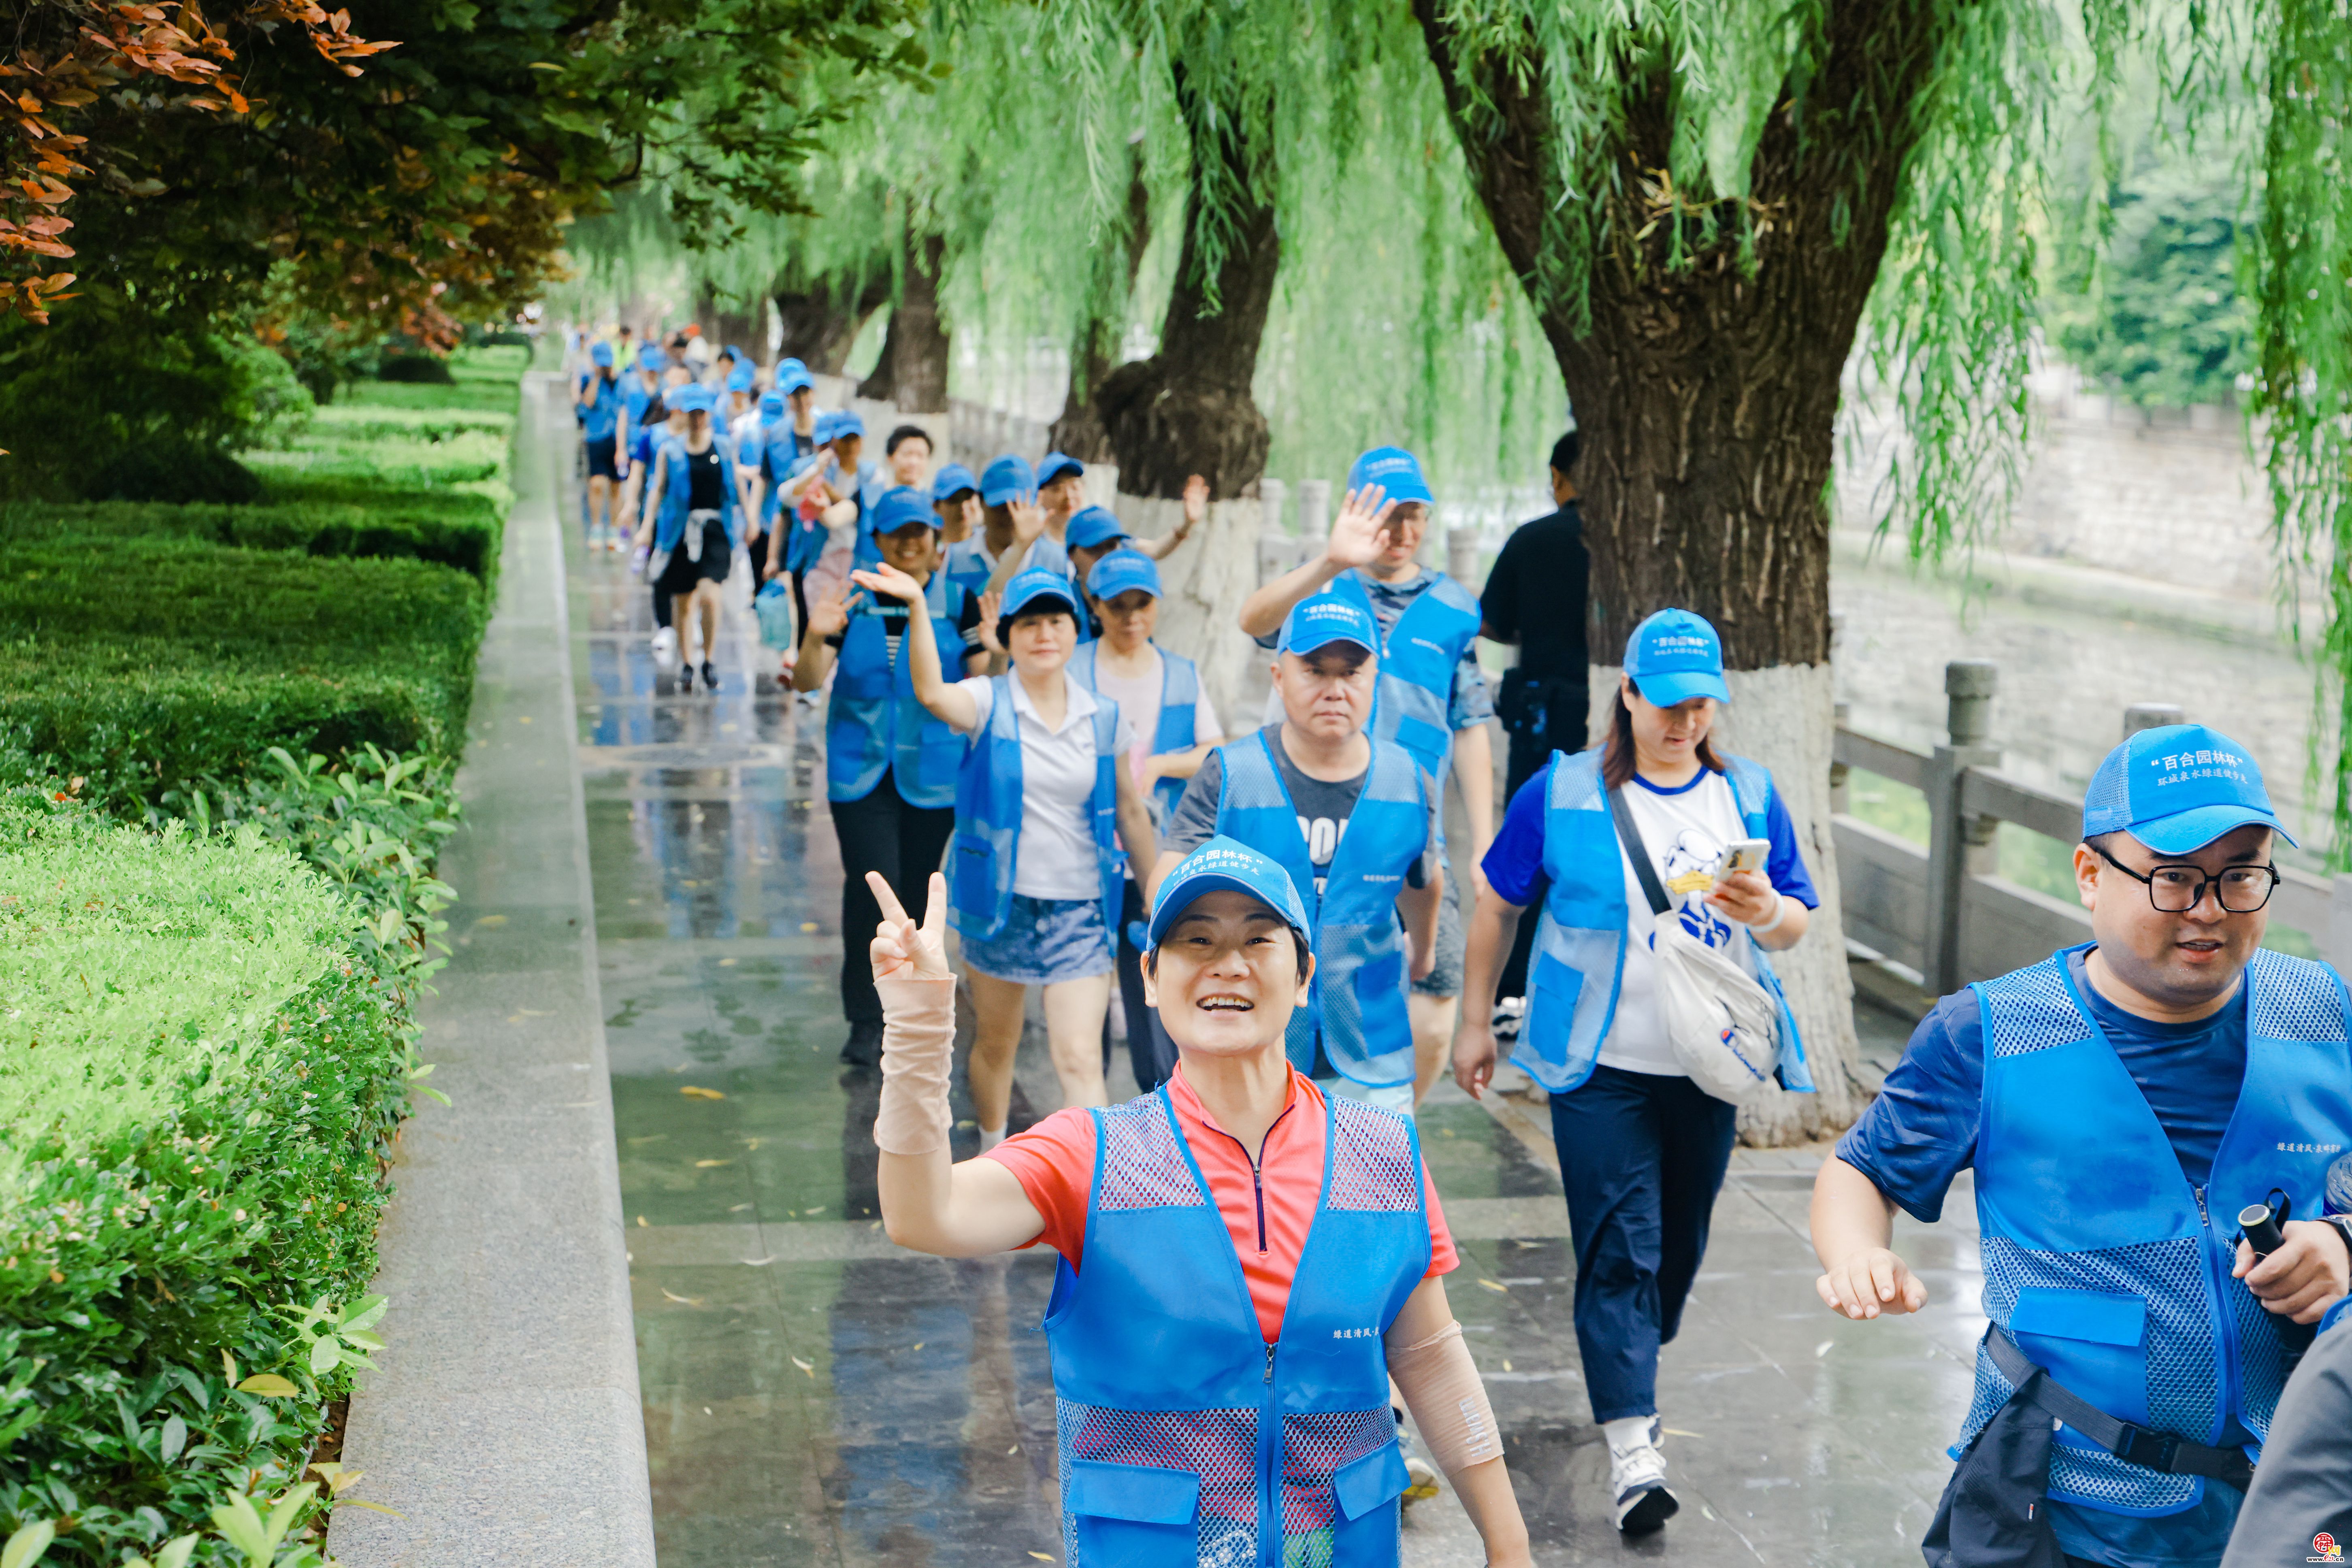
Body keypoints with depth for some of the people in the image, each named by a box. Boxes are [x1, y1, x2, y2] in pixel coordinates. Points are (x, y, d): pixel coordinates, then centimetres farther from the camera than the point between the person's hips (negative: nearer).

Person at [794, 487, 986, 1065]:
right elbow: (808, 681, -3)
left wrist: (993, 648, -22)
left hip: (932, 772, 1)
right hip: (862, 771, -1)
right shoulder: (854, 602, 2)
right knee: (872, 887, -11)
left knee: (916, 889, 9)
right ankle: (865, 1021, -6)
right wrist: (816, 638, -24)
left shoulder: (958, 602, 2)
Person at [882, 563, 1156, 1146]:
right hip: (1002, 901, 0)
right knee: (995, 1043, 17)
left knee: (1080, 1059, -9)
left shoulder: (1103, 719, 1)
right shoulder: (989, 703, -6)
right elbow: (932, 693, -30)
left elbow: (1130, 813, 12)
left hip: (1080, 910, 0)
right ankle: (992, 1157, 38)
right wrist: (917, 608, -45)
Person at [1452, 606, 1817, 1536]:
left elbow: (1797, 926, 8)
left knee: (1679, 1245, 14)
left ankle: (1628, 1378, 37)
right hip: (1601, 1068, -3)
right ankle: (1631, 1451, -14)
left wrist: (1765, 911, -16)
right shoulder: (1562, 793, -3)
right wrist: (1475, 1023, 5)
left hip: (1707, 1070, 4)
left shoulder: (1749, 796, 6)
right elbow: (1497, 904, 6)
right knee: (1619, 1246, -10)